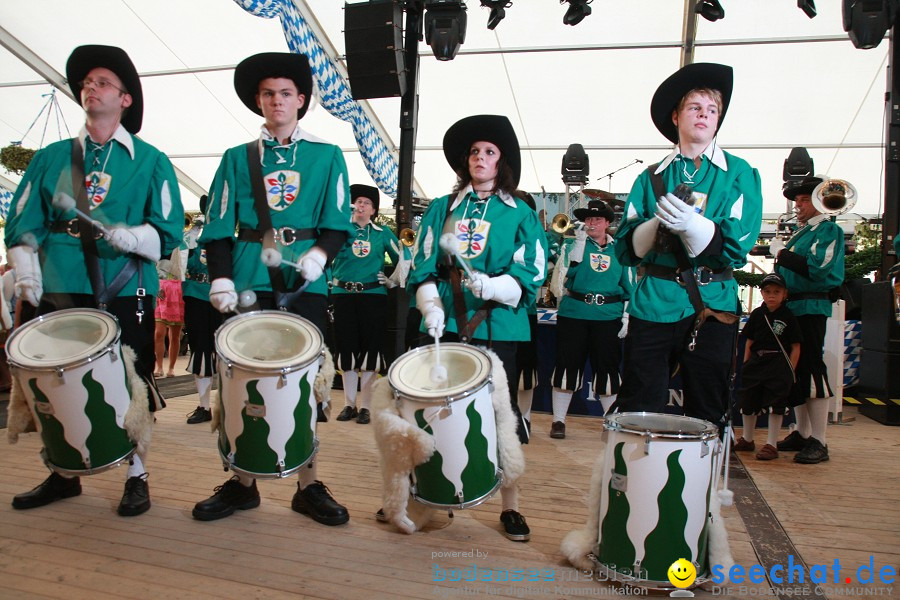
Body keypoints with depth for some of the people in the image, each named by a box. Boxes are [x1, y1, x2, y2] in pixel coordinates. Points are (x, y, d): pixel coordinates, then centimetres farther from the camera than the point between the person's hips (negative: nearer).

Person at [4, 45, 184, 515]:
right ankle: (63, 472, 28)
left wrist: (129, 236, -20)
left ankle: (136, 475, 17)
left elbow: (169, 232, -3)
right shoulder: (52, 157, 14)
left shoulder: (150, 161, 5)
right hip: (59, 288, 4)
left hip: (125, 291, -3)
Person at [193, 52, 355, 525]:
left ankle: (309, 486, 16)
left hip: (305, 287, -1)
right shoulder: (236, 159, 13)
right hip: (249, 285, 1)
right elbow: (218, 229, 7)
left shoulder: (327, 157, 11)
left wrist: (318, 255, -15)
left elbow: (338, 224, 4)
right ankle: (242, 483, 21)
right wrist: (221, 279, -6)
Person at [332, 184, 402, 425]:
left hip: (373, 295, -1)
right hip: (344, 296, 1)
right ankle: (349, 403, 13)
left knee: (370, 348, -1)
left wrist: (393, 281, 6)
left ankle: (365, 405, 7)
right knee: (347, 347, 3)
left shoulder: (382, 233, 8)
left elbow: (402, 257, 12)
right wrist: (334, 280, -4)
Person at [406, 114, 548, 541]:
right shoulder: (441, 209, 14)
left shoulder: (521, 216, 7)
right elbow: (422, 266, 8)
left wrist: (491, 286, -20)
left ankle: (510, 507, 16)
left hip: (496, 327, -2)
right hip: (445, 325, 2)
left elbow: (531, 277, -2)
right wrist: (430, 305, -9)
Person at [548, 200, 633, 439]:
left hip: (608, 316, 1)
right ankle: (558, 420, 12)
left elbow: (629, 287, 10)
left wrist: (626, 317, 3)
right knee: (567, 365, 2)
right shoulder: (573, 244, 8)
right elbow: (567, 270, -10)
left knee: (607, 368, 6)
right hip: (573, 314, -1)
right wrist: (579, 243, -14)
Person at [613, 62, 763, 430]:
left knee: (706, 418, 9)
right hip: (653, 305, 1)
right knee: (637, 413, 5)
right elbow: (627, 248, 2)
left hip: (711, 307, 0)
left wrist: (690, 224, -24)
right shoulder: (651, 178, 10)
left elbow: (737, 246, -7)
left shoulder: (739, 174, 6)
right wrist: (658, 224, -17)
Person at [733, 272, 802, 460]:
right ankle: (747, 439, 29)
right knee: (748, 402, 12)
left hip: (778, 364, -4)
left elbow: (796, 347, -4)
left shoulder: (788, 317, -5)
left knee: (775, 405, -4)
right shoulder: (757, 314, 6)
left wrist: (790, 370, -10)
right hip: (756, 362, 4)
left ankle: (771, 445, 8)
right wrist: (746, 364, 6)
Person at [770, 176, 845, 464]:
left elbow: (817, 268, -21)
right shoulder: (799, 233, 20)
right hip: (789, 307, 9)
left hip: (810, 308, -9)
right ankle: (801, 433, 23)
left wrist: (781, 254, -15)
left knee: (812, 370, -8)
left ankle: (818, 443, -1)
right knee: (795, 371, 12)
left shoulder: (829, 230, -6)